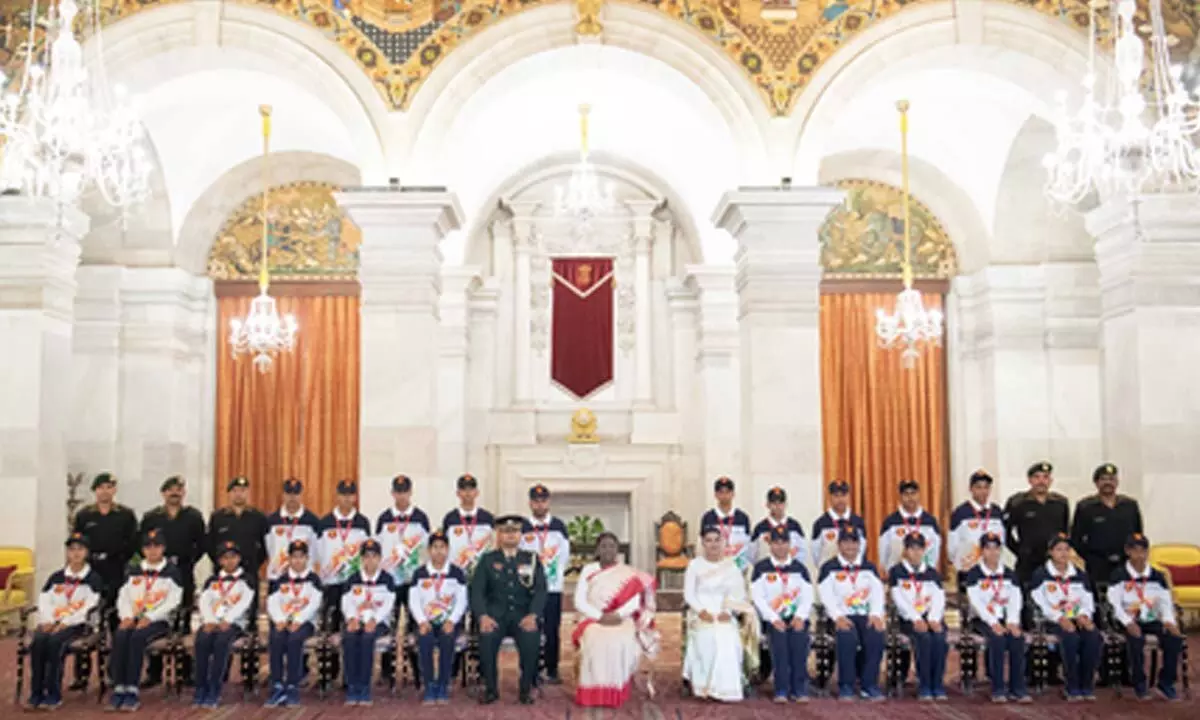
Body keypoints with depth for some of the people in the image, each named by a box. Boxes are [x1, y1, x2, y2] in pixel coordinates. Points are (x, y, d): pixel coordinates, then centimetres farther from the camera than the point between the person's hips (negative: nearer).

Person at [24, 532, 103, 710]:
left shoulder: (93, 578, 4)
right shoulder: (56, 577, 19)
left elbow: (89, 607, -7)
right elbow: (44, 601, 9)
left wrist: (65, 623, -18)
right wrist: (47, 620, -10)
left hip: (77, 624, -4)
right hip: (53, 622, 4)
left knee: (55, 641, -33)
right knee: (38, 641, -28)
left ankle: (54, 695, -25)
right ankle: (36, 694, -21)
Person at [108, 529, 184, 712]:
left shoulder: (172, 572, 3)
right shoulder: (134, 571, 18)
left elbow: (172, 602, -5)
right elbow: (123, 597, 12)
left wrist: (149, 618, -16)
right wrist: (127, 617, -8)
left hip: (159, 620, -4)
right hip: (133, 619, 4)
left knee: (137, 637, -33)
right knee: (119, 636, -29)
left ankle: (132, 691, -30)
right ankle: (118, 688, -26)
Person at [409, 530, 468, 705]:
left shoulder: (457, 573, 6)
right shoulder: (419, 574, 9)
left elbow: (462, 601, 1)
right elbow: (413, 601, 3)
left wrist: (451, 621, -14)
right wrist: (422, 621, -13)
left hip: (450, 621, -1)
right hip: (426, 622, 1)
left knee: (447, 639, -33)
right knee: (424, 640, -32)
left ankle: (443, 687, -20)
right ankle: (429, 687, -20)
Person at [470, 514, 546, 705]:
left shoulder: (532, 559, 12)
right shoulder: (487, 560, 11)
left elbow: (540, 591, 3)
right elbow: (477, 591, 2)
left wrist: (532, 616, -16)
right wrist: (483, 616, -17)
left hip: (522, 614, 0)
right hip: (496, 613, 0)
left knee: (531, 637, -32)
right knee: (486, 635, -32)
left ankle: (526, 688, -9)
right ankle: (490, 689, -9)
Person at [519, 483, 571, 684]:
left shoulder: (559, 526, 7)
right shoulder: (522, 528, 3)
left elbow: (565, 555, 10)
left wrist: (558, 574, 3)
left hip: (553, 587, 1)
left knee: (552, 630, 3)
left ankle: (552, 671, 13)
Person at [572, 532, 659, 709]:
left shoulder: (628, 573, 8)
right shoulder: (588, 570, 8)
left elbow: (635, 600, -2)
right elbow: (579, 601, -1)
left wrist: (618, 615, -19)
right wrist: (600, 616, -14)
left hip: (621, 620, 0)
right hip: (593, 619, 0)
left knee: (622, 642, -30)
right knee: (596, 640, -31)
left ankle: (617, 692, -18)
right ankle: (595, 692, -21)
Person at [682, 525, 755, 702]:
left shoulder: (731, 565, 9)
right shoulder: (695, 564, 3)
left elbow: (738, 592, 2)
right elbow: (688, 594, -2)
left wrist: (728, 611, -13)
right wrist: (701, 611, -17)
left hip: (724, 615, 1)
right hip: (701, 614, -1)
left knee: (728, 640, -22)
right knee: (707, 639, -25)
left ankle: (724, 688, -12)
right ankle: (705, 687, -15)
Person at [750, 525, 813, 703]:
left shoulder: (799, 567, 13)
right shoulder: (761, 568, 7)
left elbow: (808, 596, 7)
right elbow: (758, 598, 0)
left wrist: (800, 617, -10)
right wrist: (774, 619, -12)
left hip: (797, 618, 1)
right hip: (772, 619, -1)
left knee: (800, 640, -26)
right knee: (779, 639, -28)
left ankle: (799, 689, -14)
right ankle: (781, 690, -18)